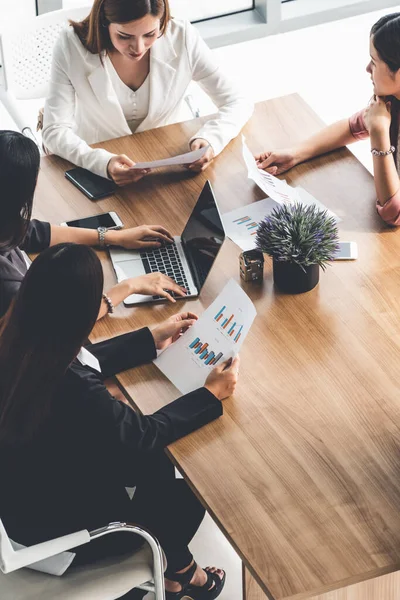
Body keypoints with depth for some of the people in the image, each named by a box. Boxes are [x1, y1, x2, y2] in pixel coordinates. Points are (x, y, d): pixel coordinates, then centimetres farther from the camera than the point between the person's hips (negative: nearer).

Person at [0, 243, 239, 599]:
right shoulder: (74, 393, -39)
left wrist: (153, 340, 10)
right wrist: (212, 394, -9)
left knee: (157, 462, 18)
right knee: (189, 492, 14)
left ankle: (165, 559, 37)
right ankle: (179, 571, 43)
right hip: (54, 528, -7)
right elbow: (144, 434, -21)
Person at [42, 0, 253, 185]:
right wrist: (104, 163, -38)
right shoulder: (72, 46, -18)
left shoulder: (182, 38, -15)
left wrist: (209, 140, -30)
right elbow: (54, 131, -20)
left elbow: (237, 103, -9)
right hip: (95, 169, -1)